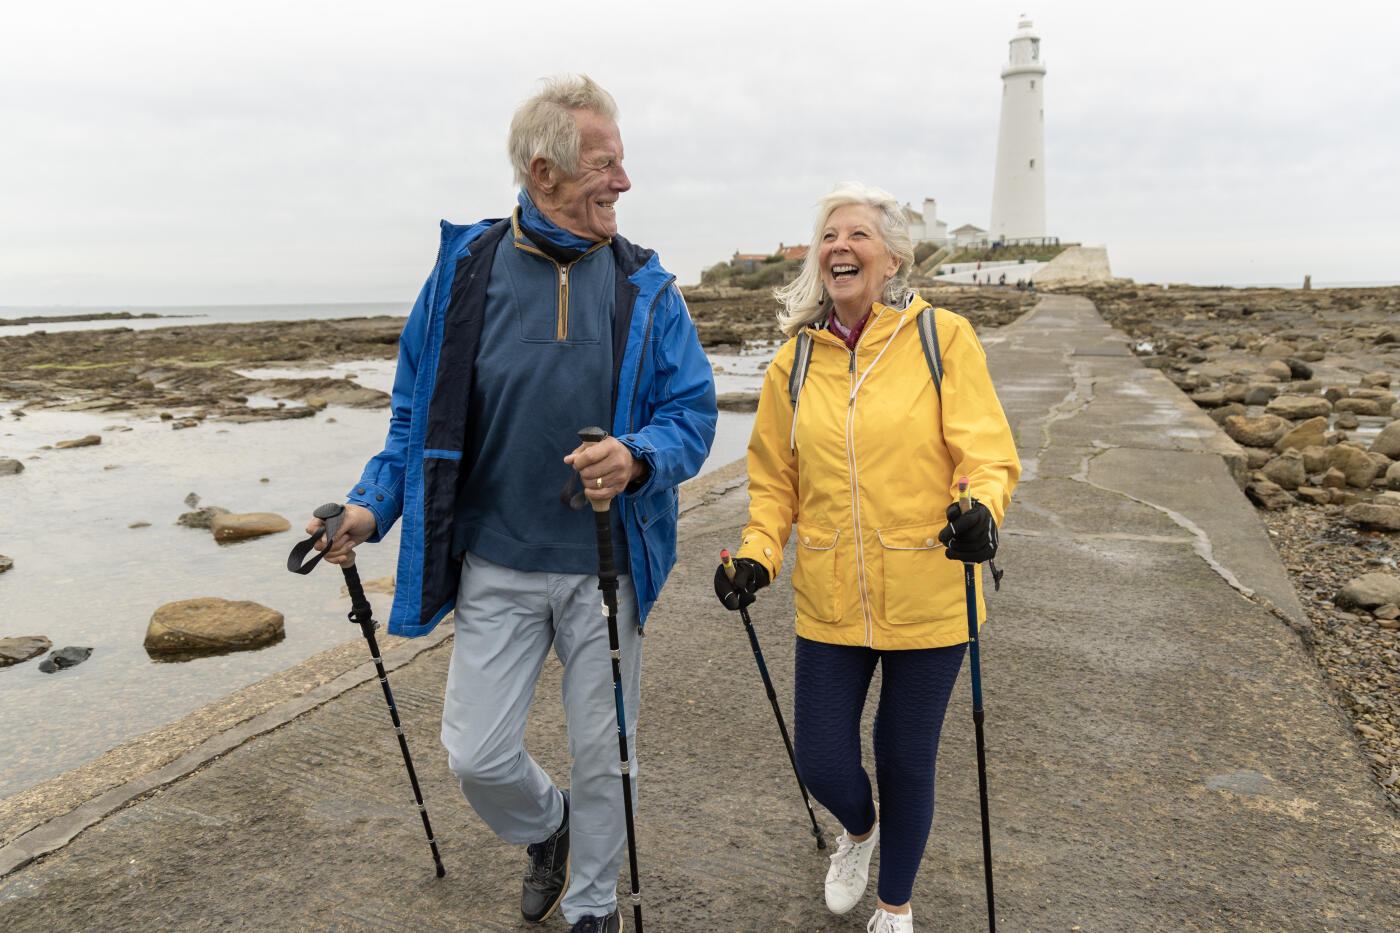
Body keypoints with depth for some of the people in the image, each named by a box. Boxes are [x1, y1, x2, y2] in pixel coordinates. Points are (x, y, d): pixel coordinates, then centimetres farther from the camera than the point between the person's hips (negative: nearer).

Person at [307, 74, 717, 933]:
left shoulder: (645, 287, -3)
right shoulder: (465, 272, -3)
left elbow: (693, 411, -5)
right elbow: (419, 413, 6)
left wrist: (637, 459, -26)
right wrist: (372, 505, -7)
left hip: (606, 565, 0)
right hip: (497, 565, 1)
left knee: (602, 756, 12)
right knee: (477, 756, 3)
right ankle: (546, 828, 39)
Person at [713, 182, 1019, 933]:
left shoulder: (943, 338, -6)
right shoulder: (793, 362, 4)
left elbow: (988, 450, -10)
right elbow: (773, 480, 10)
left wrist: (979, 507, -31)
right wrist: (757, 556, -5)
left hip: (927, 598, -2)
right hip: (830, 603, 2)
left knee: (906, 761, 12)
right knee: (822, 764, 7)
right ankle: (859, 829, 47)